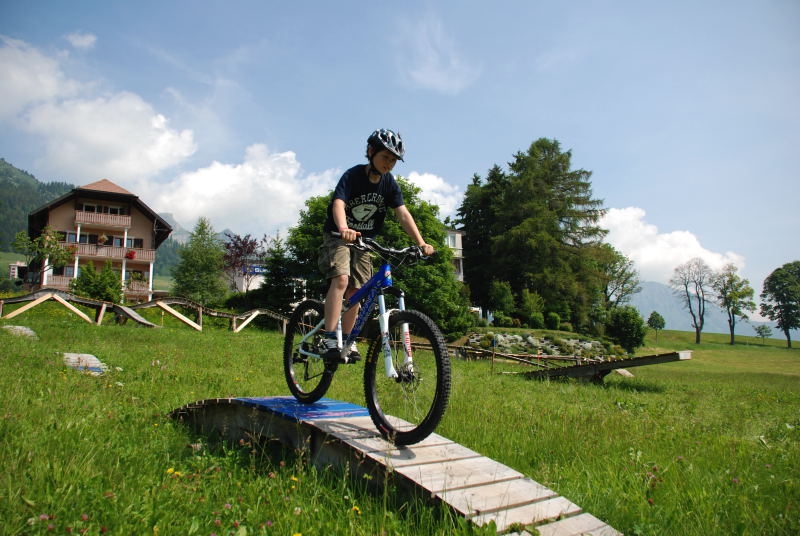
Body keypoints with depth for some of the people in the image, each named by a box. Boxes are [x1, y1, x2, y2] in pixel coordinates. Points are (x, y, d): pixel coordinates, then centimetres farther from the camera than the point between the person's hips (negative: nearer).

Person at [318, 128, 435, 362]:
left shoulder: (389, 183, -4)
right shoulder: (353, 176, -18)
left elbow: (403, 214, -12)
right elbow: (338, 203, -34)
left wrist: (420, 242, -25)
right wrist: (343, 229, -55)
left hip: (364, 240, 5)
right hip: (338, 236, -5)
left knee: (355, 292, 2)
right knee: (341, 280, -25)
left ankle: (347, 340, 15)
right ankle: (329, 339, -24)